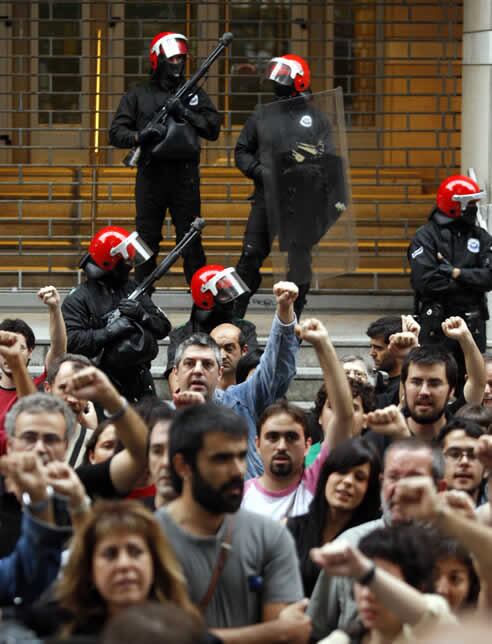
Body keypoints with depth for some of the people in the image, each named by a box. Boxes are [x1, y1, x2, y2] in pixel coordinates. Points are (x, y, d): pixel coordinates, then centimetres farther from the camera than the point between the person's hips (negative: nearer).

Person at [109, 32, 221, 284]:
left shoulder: (194, 93, 12)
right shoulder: (138, 95, 9)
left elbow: (213, 129, 5)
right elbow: (116, 133, 4)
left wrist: (185, 113, -8)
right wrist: (139, 136, -16)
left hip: (185, 176, 0)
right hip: (151, 176, 0)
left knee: (191, 242, 0)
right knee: (147, 239, 4)